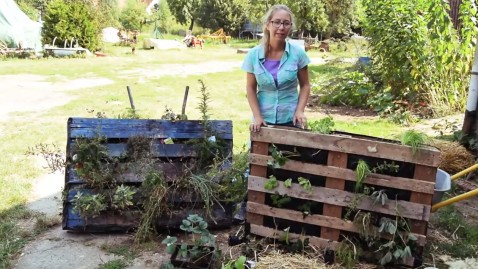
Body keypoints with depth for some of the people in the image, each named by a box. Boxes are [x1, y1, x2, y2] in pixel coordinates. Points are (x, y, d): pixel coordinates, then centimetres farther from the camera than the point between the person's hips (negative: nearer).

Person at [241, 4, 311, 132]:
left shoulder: (298, 53, -7)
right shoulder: (254, 54, -6)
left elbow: (305, 85, 1)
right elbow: (251, 88, 1)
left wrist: (300, 111, -12)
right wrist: (257, 116, -8)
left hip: (290, 119, 0)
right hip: (263, 119, 1)